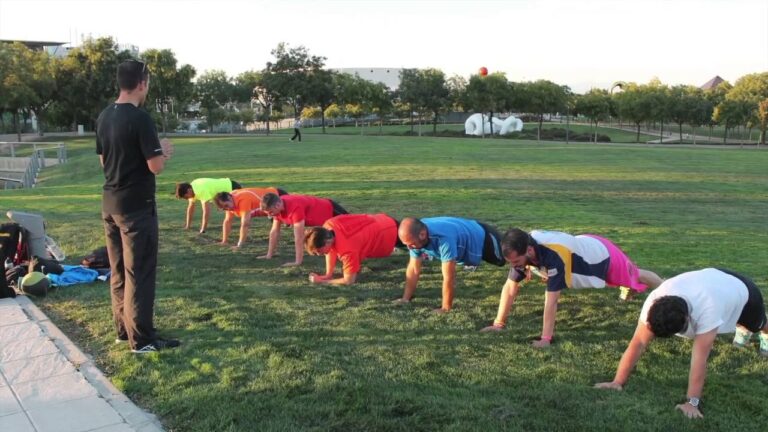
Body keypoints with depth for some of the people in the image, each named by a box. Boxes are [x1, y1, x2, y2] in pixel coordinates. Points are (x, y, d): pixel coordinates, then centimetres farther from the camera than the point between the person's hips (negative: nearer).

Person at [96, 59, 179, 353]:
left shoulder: (104, 117, 8)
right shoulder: (140, 118, -18)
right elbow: (156, 167, -19)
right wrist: (163, 152, 3)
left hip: (110, 204, 8)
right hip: (136, 207, -8)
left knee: (118, 270, 15)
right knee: (139, 272, -2)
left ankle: (124, 329, 25)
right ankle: (141, 339, 3)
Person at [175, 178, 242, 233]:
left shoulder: (201, 190, -36)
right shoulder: (192, 188, -8)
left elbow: (206, 211, -36)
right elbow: (190, 207, 3)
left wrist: (203, 229, -30)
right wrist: (188, 225, 3)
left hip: (232, 188, -9)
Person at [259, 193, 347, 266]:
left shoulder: (294, 207, -42)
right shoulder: (278, 206, -15)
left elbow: (299, 237, -40)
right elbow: (274, 231, -5)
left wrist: (298, 262, -37)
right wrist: (269, 255, -3)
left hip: (331, 210, -8)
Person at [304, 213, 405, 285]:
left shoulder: (347, 250, -46)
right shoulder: (329, 226, -25)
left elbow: (348, 281, -36)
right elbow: (331, 251, -4)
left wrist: (322, 281, -31)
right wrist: (328, 275, -10)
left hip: (391, 231, -6)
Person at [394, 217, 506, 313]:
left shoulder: (443, 238, -49)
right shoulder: (415, 235, -25)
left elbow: (449, 277, -43)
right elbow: (413, 269, -14)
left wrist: (445, 308, -37)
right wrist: (406, 298, -13)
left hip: (484, 239, -7)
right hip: (467, 234, 7)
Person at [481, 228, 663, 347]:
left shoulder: (553, 256, -48)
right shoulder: (521, 251, -27)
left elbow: (551, 300, -46)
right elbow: (510, 287, -18)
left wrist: (546, 339, -45)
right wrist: (498, 323, -19)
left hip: (602, 254, -6)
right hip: (585, 247, 6)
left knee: (636, 277, 22)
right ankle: (628, 289, 69)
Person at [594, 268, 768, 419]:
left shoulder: (707, 309, -52)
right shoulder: (654, 301, -40)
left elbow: (699, 359, -50)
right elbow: (638, 343, -38)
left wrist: (692, 402, -50)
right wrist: (618, 381, -41)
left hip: (741, 289, -4)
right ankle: (742, 328, 67)